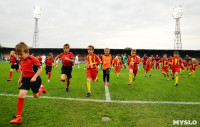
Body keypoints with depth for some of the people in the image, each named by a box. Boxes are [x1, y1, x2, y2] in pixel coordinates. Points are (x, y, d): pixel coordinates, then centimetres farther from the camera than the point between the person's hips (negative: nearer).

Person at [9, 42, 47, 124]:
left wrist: (35, 77, -25)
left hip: (34, 79, -4)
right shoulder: (21, 61, 3)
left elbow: (40, 68, -16)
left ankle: (41, 88, 50)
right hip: (25, 79, 5)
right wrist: (20, 78, 13)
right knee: (21, 95, -11)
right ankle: (18, 117, -2)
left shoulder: (33, 59, -19)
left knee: (36, 96, 14)